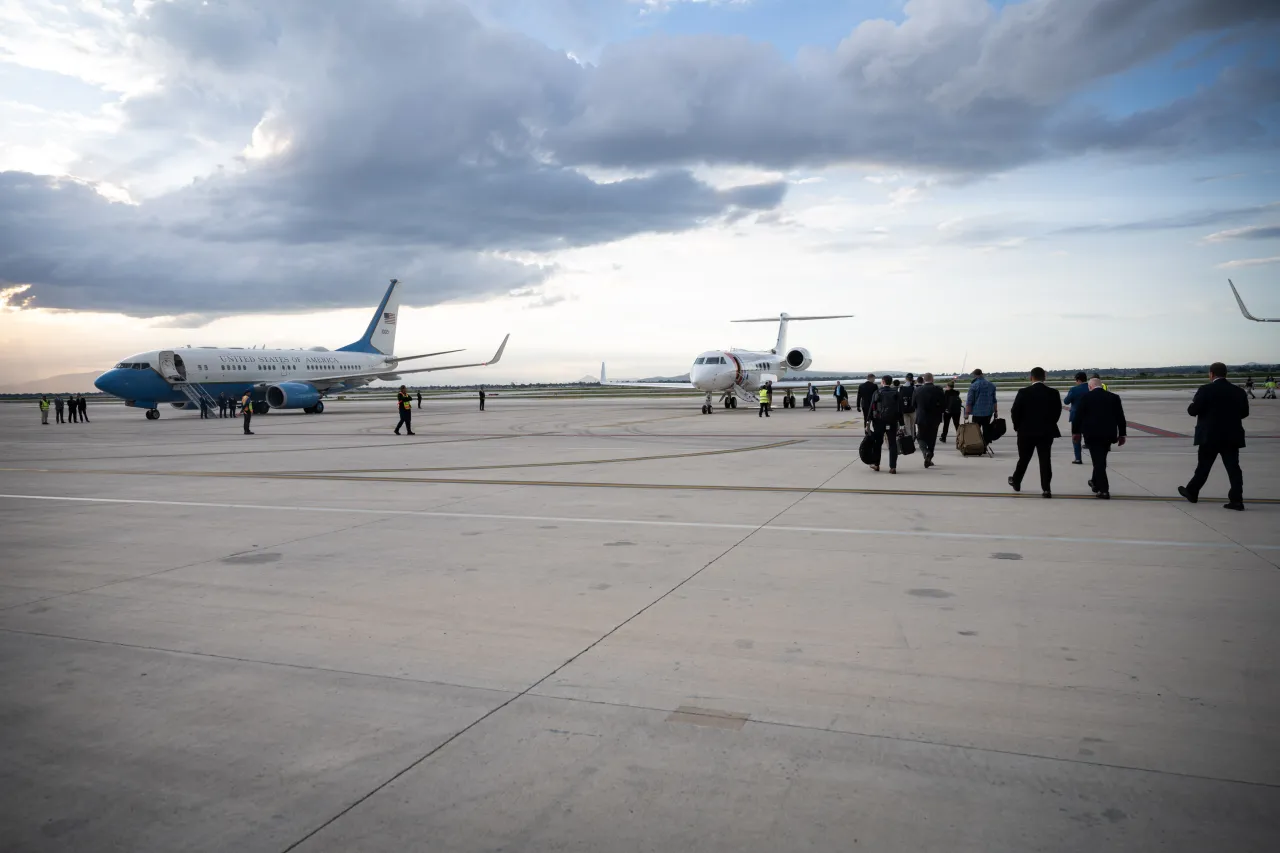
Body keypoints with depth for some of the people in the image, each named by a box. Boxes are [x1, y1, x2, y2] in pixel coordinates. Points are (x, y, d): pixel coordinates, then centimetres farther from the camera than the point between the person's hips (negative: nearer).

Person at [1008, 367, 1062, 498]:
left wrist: (1017, 426, 9)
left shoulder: (1023, 392, -9)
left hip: (1026, 431, -1)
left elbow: (1015, 412, -7)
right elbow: (1057, 412, 1)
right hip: (1046, 431, 1)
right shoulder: (1054, 393, -3)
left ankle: (1016, 482, 29)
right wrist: (1049, 424, 15)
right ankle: (1046, 489, -3)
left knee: (1024, 458, 14)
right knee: (1045, 460, 1)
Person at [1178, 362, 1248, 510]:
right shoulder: (1239, 391, 5)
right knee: (1233, 467, 2)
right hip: (1232, 436, 4)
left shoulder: (1205, 390, -11)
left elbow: (1193, 411, -12)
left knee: (1203, 466, 9)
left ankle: (1192, 492, 23)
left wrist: (1193, 404, 10)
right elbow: (1244, 412, 11)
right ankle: (1236, 500, -2)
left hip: (1210, 436, -3)